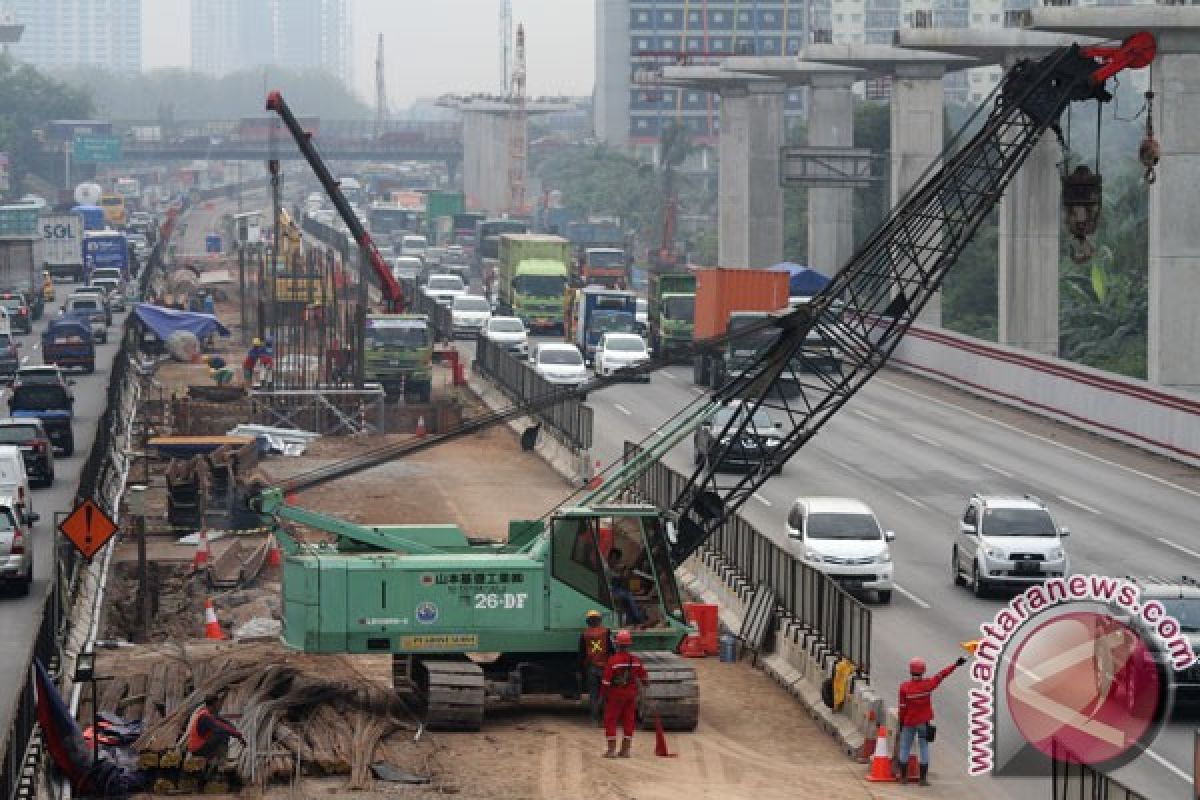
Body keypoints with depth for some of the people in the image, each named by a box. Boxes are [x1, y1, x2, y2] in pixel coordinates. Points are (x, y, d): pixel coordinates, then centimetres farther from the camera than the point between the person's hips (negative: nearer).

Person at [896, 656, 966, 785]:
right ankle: (923, 778, 3)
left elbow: (902, 707, -7)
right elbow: (941, 675, -2)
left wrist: (901, 722, 4)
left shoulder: (905, 687, -11)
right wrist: (956, 665, 6)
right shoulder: (928, 684, -9)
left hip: (909, 722, 0)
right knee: (924, 748, 5)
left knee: (904, 748, 10)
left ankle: (902, 775, 11)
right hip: (923, 722, 0)